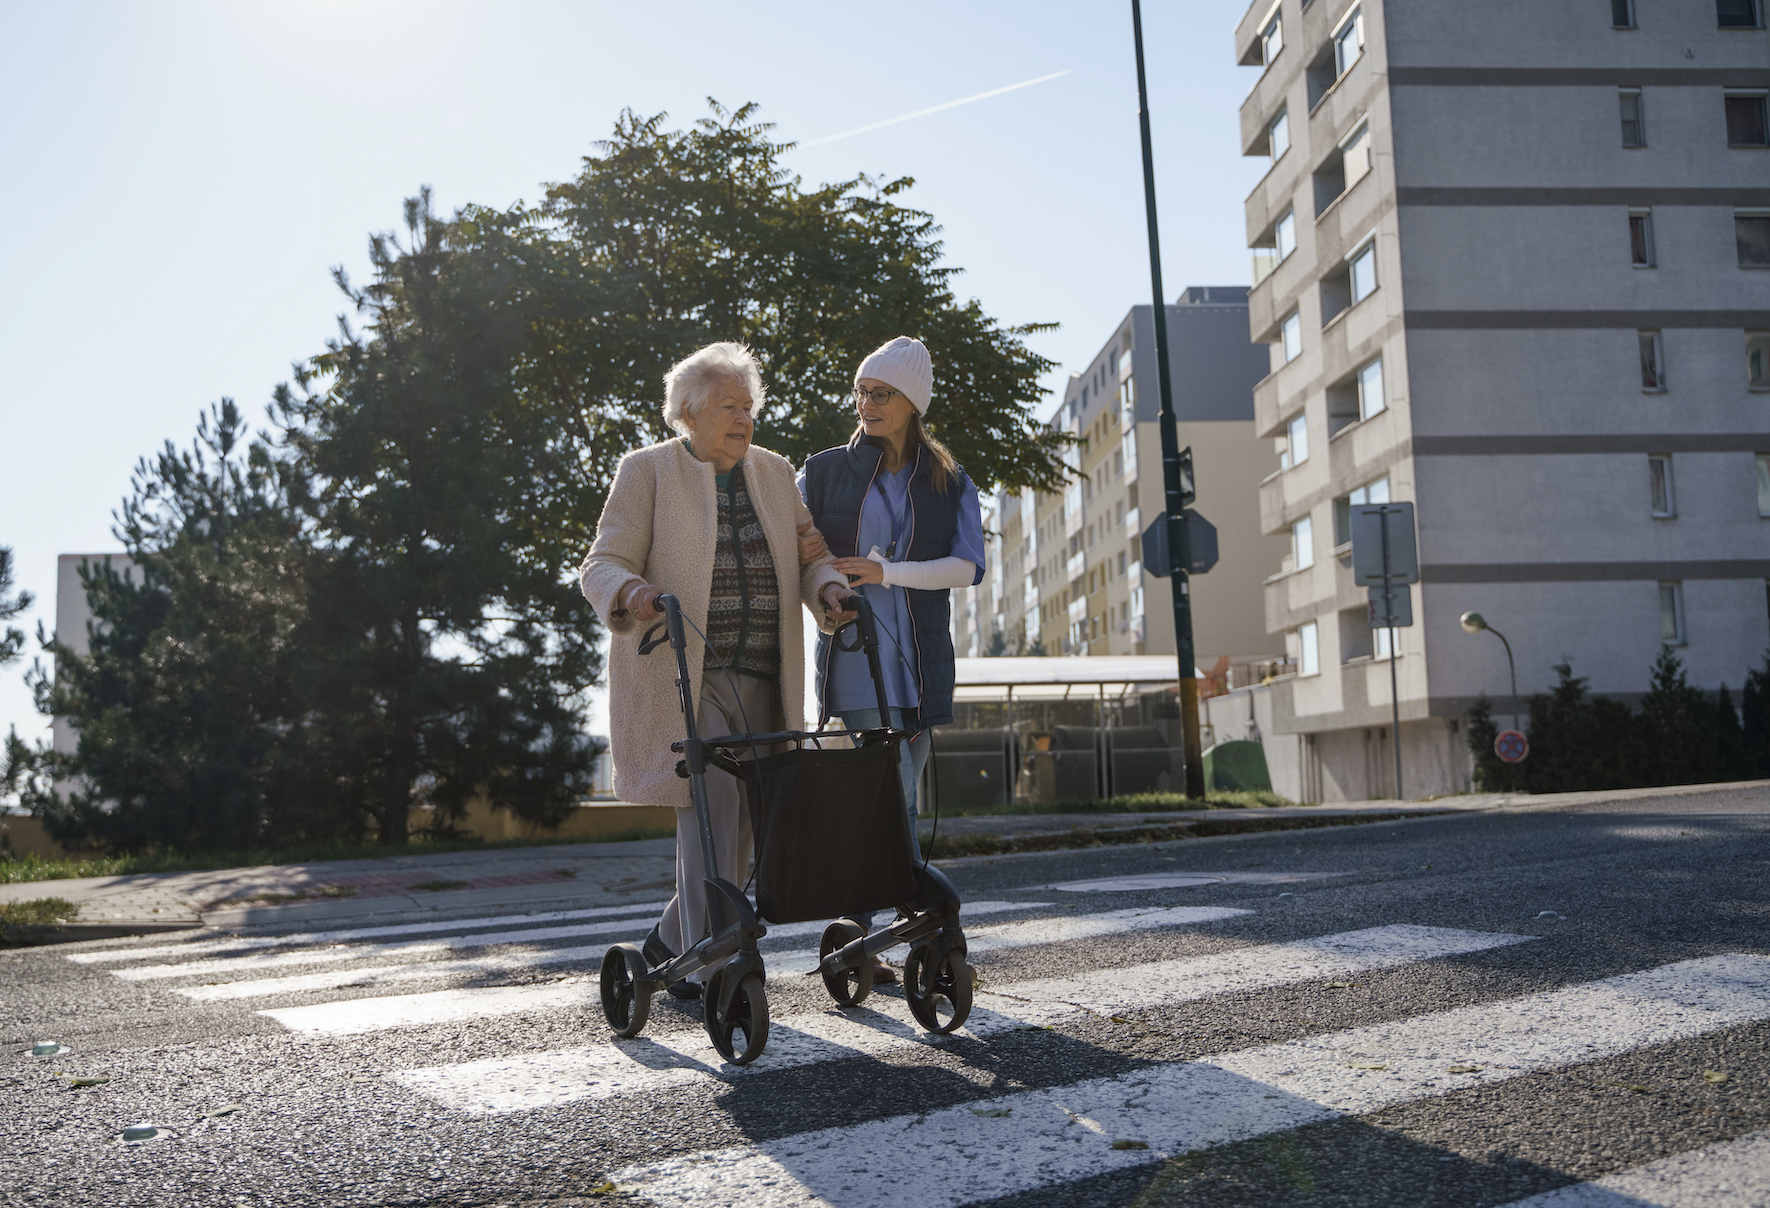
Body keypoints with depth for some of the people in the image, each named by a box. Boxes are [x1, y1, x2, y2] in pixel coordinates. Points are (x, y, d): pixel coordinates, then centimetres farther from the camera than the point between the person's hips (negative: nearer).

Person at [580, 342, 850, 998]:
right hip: (680, 676, -5)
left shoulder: (773, 472, 15)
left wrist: (830, 586, -9)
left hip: (758, 678, 5)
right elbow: (603, 565, -5)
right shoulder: (646, 471, 0)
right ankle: (707, 965, -7)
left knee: (739, 818, 7)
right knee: (712, 809, -14)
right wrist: (632, 590, -28)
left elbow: (808, 550, 13)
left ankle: (672, 939, 26)